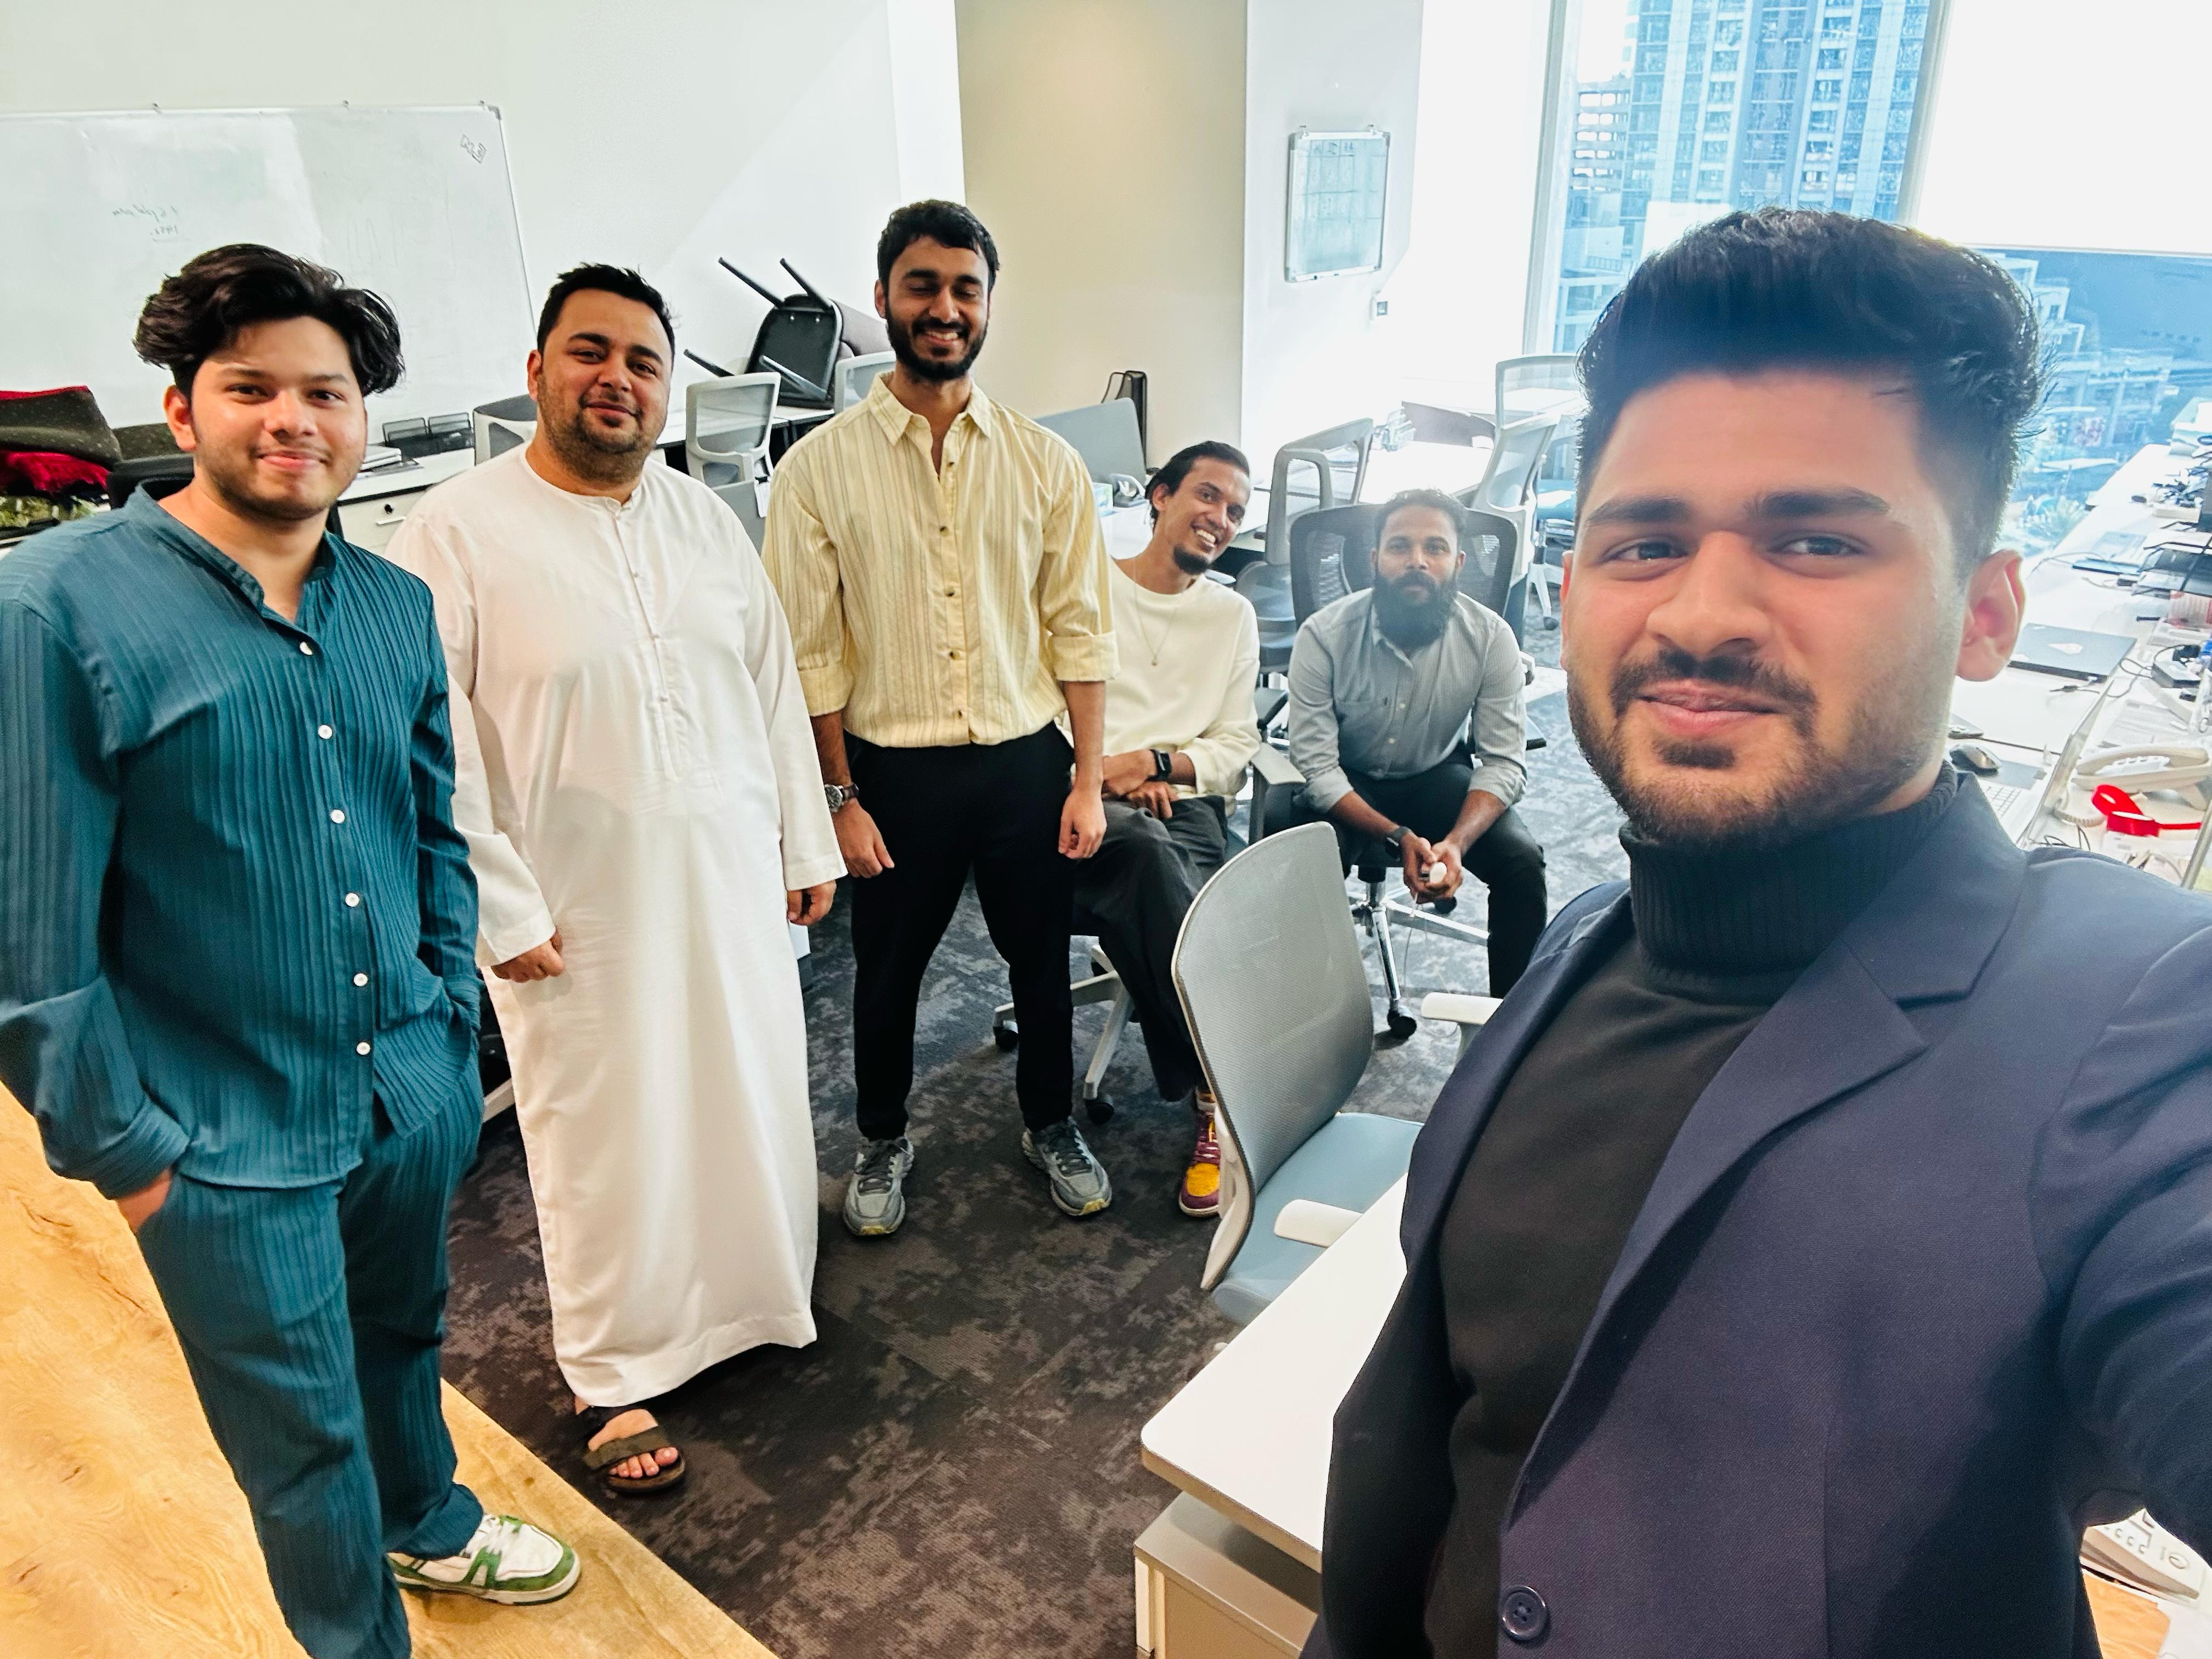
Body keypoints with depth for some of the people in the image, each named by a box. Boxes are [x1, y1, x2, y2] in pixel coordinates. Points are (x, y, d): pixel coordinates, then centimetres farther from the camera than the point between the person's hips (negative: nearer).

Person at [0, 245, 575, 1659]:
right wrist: (119, 1145, -10)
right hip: (230, 1140, -5)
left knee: (405, 1338, 28)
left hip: (419, 1094, 5)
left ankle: (431, 1524, 56)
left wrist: (452, 1018, 8)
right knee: (305, 1443, 13)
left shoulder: (399, 606, 1)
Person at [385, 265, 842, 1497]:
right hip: (585, 912, -4)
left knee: (755, 1107, 16)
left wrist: (807, 844, 9)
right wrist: (504, 911, -14)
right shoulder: (457, 535, -10)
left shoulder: (705, 518, 6)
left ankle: (756, 1302, 42)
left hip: (734, 887, 5)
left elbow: (775, 687, 10)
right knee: (609, 1142, 8)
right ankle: (613, 1376, 30)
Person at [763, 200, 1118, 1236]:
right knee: (887, 972, 15)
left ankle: (1050, 1125, 41)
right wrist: (840, 798, -7)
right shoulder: (819, 468, -7)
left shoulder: (1044, 461, -1)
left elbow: (1078, 628, 2)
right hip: (895, 768, -1)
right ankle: (883, 1141, 40)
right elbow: (810, 652, -5)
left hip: (1026, 759, 2)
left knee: (1042, 959, 16)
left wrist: (1087, 777, -1)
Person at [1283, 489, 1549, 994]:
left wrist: (1457, 842, -33)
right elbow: (1316, 765, -22)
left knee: (1522, 861, -20)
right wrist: (1397, 836, -34)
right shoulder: (1324, 634, -22)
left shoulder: (1490, 637, -17)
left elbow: (1504, 761, -15)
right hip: (1346, 783, -2)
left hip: (1440, 776, 2)